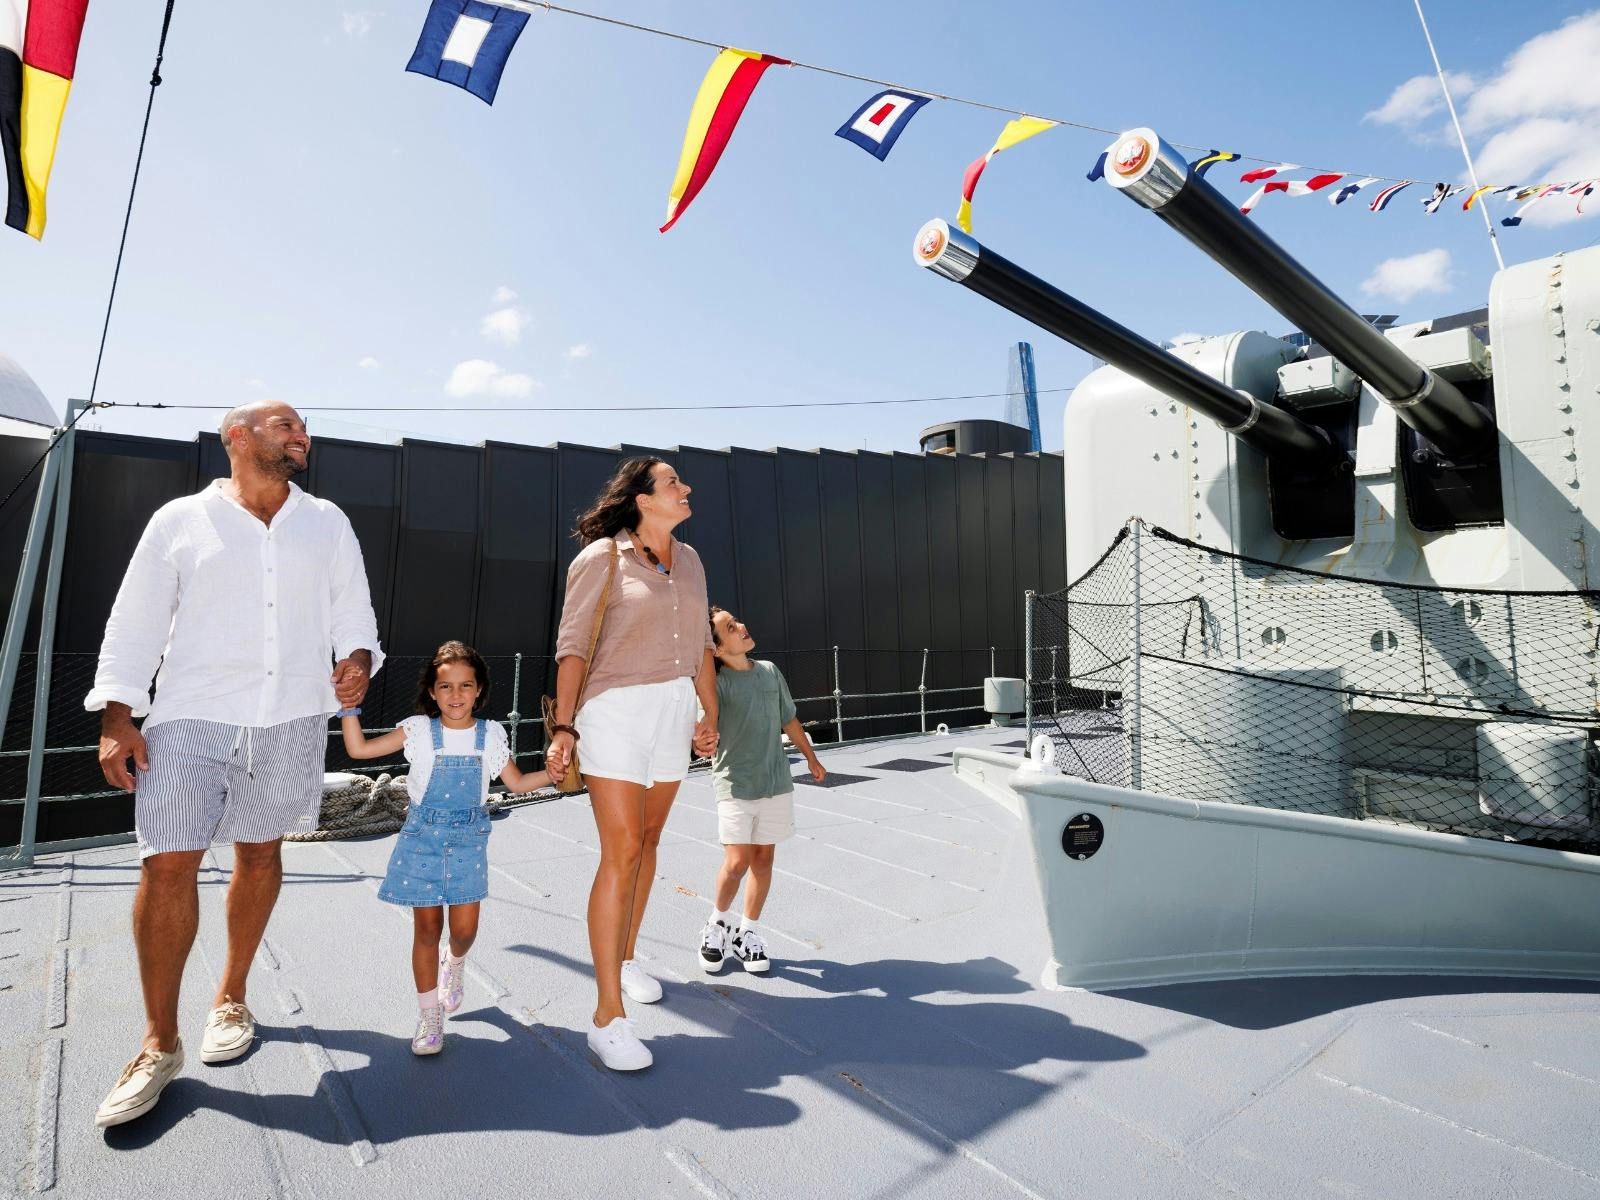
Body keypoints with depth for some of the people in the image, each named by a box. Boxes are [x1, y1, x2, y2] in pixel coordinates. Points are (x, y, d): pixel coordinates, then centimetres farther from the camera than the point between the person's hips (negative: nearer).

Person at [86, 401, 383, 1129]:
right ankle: (159, 1046, 10)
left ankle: (231, 998, 30)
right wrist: (116, 715, -4)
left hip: (292, 717, 2)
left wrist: (358, 658, -8)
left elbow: (352, 606, 12)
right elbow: (136, 621, 4)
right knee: (167, 865, -6)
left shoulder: (327, 523, 12)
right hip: (191, 716, -2)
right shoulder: (180, 520, 6)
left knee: (259, 852, 10)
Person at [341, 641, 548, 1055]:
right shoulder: (419, 730, -4)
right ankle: (429, 1015, 22)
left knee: (465, 927, 2)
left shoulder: (490, 734, 0)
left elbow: (516, 783, 7)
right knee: (427, 927, 5)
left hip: (468, 838, 1)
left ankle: (455, 963, 39)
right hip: (423, 835, -1)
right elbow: (359, 748, -4)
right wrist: (348, 705, -12)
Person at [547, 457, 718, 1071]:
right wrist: (564, 728, -17)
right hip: (616, 711, -6)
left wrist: (710, 712, 18)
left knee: (647, 840, 15)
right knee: (621, 853, -10)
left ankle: (624, 956, 36)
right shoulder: (602, 558, -8)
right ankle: (608, 1015, -1)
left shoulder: (688, 560, 10)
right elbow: (573, 645, -10)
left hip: (673, 710, 6)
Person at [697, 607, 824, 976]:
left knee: (764, 857, 9)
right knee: (737, 862, -7)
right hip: (735, 786, -4)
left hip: (776, 783, 5)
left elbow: (790, 720, 16)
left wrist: (811, 758, 24)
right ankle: (718, 924, 23)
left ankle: (747, 932, 27)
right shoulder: (717, 683, -13)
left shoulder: (770, 672, 4)